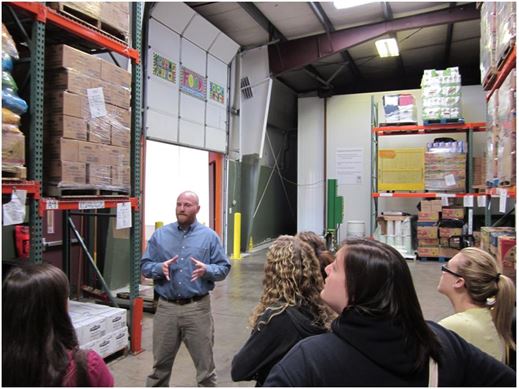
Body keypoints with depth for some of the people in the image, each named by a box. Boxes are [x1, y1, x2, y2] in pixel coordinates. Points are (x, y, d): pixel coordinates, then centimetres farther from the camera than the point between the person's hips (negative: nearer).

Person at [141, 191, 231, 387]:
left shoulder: (209, 236, 0)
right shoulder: (160, 235, 5)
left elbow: (224, 268, 0)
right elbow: (144, 266, 5)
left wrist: (206, 270, -20)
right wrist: (159, 268, -16)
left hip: (198, 308, -1)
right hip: (166, 307, 2)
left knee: (205, 363, 8)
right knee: (160, 363, 16)